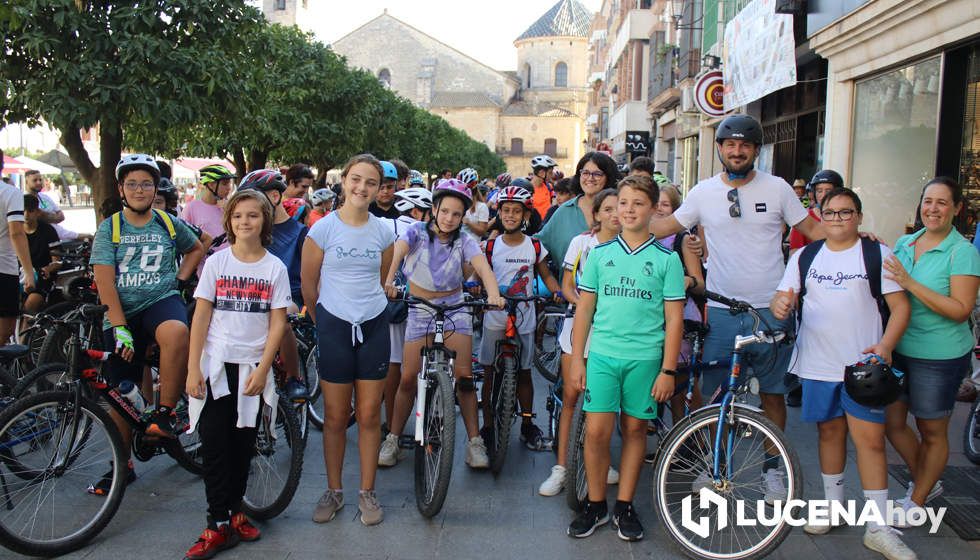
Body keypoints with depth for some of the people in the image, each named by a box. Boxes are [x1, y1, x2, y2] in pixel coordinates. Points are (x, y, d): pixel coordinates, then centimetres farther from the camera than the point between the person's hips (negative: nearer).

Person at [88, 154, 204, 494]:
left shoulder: (168, 223, 6)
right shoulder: (109, 228, 2)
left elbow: (196, 249, 25)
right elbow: (104, 282, -6)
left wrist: (179, 278, 8)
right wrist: (120, 328, -15)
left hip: (162, 301, -1)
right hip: (122, 313, 1)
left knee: (176, 332, -38)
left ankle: (166, 413, -23)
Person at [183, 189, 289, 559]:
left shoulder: (275, 268, 0)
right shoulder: (216, 262, 0)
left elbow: (278, 322, -2)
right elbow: (201, 316, -2)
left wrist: (262, 369, -9)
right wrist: (192, 368, -7)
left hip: (252, 367, 1)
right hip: (216, 365, 0)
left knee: (243, 444, 9)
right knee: (214, 444, -2)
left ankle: (235, 511, 24)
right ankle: (218, 525, 5)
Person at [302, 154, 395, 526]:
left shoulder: (383, 231, 2)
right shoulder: (323, 228, -6)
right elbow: (308, 284, 3)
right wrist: (322, 322, 11)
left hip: (374, 327, 2)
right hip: (334, 327, -2)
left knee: (369, 415, 6)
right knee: (335, 416, 6)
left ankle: (367, 493, 20)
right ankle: (333, 491, 23)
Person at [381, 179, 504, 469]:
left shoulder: (464, 241, -6)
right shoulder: (417, 231, -8)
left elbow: (484, 268, -22)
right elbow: (397, 252, -27)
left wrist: (494, 294, -43)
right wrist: (388, 281, -48)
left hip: (454, 308, 0)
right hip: (419, 309, 0)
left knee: (464, 377, -7)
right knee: (408, 378, -2)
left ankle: (474, 441, 5)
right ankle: (393, 438, 16)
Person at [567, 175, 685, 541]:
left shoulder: (666, 259, 2)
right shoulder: (599, 254, 6)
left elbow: (673, 318, 1)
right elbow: (584, 309, 8)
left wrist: (668, 370, -4)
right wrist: (576, 359, 4)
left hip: (645, 358, -1)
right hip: (602, 354, 1)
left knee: (635, 430, 8)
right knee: (596, 431, -2)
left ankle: (625, 505, 22)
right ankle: (596, 505, 15)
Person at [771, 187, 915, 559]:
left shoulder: (878, 254, 1)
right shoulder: (804, 257, 9)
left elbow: (900, 306, -3)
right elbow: (782, 299, 5)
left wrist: (886, 345, -19)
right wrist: (780, 306, -20)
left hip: (864, 365, -2)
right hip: (818, 364, 3)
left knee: (870, 439, -4)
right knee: (830, 432, 13)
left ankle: (879, 527, 6)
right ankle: (833, 506, 29)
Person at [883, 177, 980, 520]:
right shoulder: (904, 243, 5)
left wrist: (910, 283, -27)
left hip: (940, 356, -6)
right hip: (899, 349, 6)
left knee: (932, 431, 10)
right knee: (893, 422, 12)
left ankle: (917, 500, 28)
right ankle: (926, 482, 36)